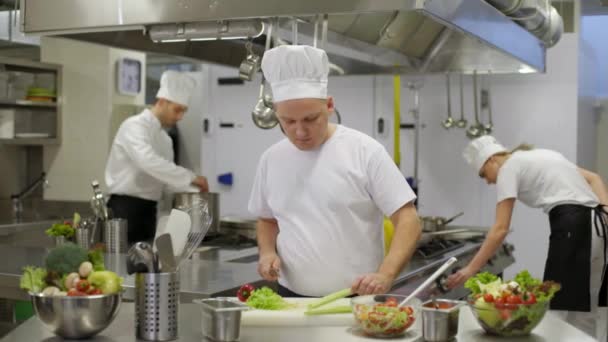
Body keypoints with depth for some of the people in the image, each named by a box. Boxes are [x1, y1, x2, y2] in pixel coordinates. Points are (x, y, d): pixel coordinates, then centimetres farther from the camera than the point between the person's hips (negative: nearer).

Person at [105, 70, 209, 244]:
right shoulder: (135, 126, -12)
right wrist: (191, 177, -30)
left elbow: (167, 175, 21)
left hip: (148, 210, 9)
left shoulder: (164, 138, 16)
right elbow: (148, 162, -31)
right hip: (126, 209, -9)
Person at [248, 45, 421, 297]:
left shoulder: (365, 151, -7)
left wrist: (385, 275, -23)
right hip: (291, 298, 4)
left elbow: (408, 221, -8)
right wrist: (267, 252, 0)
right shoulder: (271, 159, 6)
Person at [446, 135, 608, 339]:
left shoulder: (509, 167, 1)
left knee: (563, 310, -5)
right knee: (586, 311, 11)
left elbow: (500, 229, -7)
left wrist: (471, 269, -5)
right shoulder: (537, 157, 27)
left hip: (571, 227, -9)